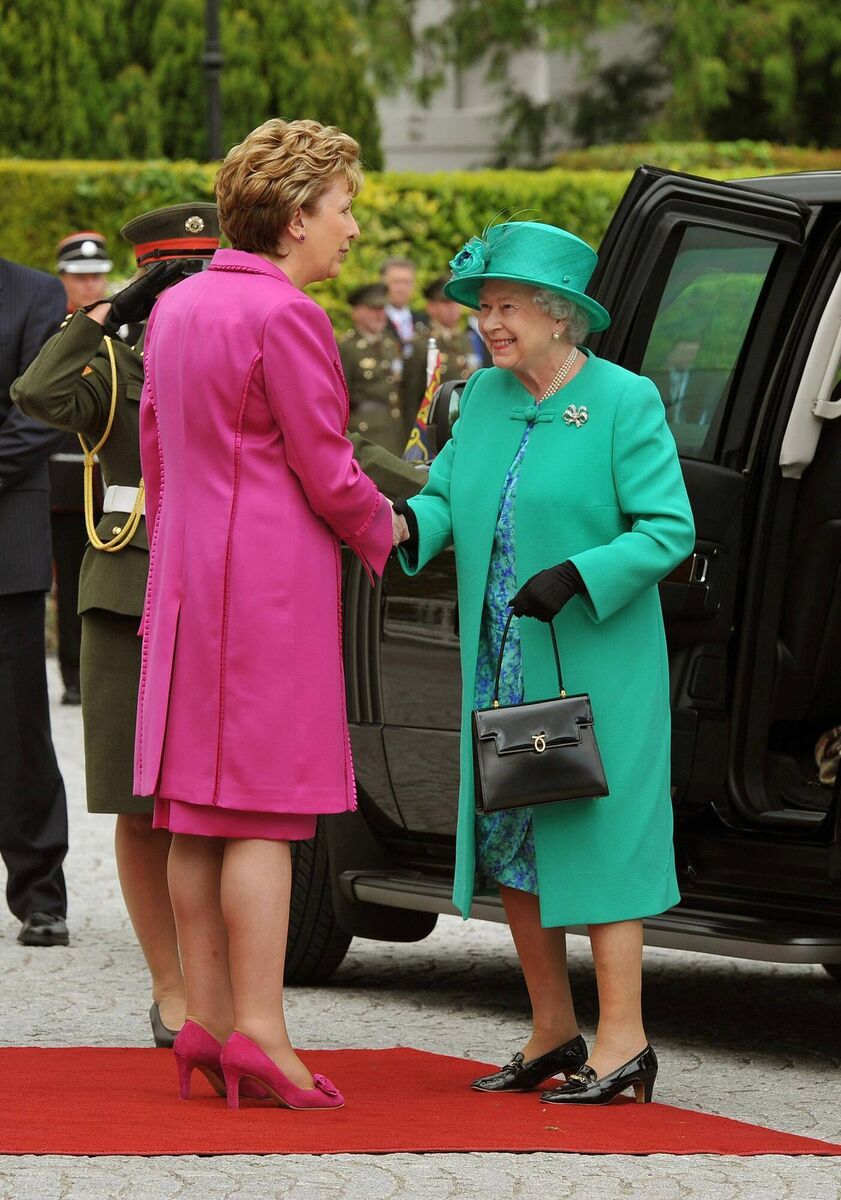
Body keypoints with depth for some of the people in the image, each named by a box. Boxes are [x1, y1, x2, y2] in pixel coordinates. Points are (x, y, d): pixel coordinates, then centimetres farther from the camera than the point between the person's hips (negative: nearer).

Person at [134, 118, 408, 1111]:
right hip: (274, 580, -9)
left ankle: (205, 1016, 11)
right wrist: (385, 530, 7)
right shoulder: (284, 316, -14)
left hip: (189, 578, 9)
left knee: (197, 812, 8)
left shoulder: (176, 308, 13)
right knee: (263, 811, -9)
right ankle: (257, 1029, -11)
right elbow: (326, 471, -12)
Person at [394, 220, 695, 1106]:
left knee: (594, 835, -7)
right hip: (500, 667, 7)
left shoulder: (625, 402, -8)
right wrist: (412, 524, -12)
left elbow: (669, 528, -12)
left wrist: (579, 577, -23)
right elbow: (447, 496, 10)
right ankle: (552, 1034, 18)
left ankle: (621, 1041, -3)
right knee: (507, 842, 9)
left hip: (596, 667, -7)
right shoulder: (484, 397, 10)